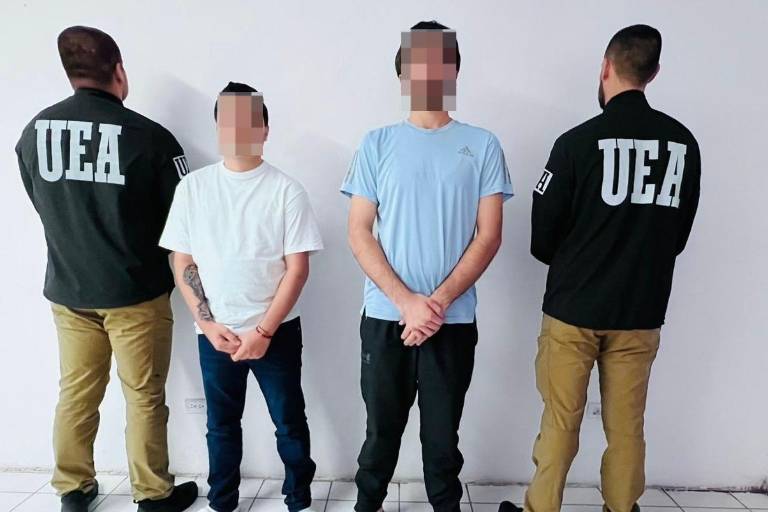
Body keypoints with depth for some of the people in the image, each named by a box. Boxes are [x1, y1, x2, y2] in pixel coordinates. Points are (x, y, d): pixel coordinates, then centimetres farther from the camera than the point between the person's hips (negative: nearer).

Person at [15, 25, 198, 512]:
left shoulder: (34, 132, 0)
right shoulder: (149, 136, -15)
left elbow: (44, 206, 12)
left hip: (67, 290, 5)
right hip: (136, 292, -4)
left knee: (76, 392, 18)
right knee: (144, 395, 9)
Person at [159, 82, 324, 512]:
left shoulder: (286, 190, -7)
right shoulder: (193, 187, 1)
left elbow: (297, 268, -8)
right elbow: (183, 263, 3)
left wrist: (263, 331, -12)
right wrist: (208, 324, -5)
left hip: (277, 332, -2)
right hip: (214, 333, 2)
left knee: (289, 421, 11)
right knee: (222, 423, 17)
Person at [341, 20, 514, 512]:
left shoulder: (482, 145, 3)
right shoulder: (378, 144, 4)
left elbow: (489, 236, -2)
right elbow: (360, 234, -1)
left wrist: (438, 301, -12)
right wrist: (407, 302, -12)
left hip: (454, 320, 0)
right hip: (385, 317, 1)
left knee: (442, 436, 14)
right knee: (382, 431, 15)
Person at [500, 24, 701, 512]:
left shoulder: (579, 141, -11)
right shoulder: (684, 143, 3)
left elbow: (543, 236, -7)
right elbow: (679, 233, 10)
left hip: (574, 308, -3)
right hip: (641, 311, 4)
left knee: (561, 424, 8)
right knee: (626, 426, 15)